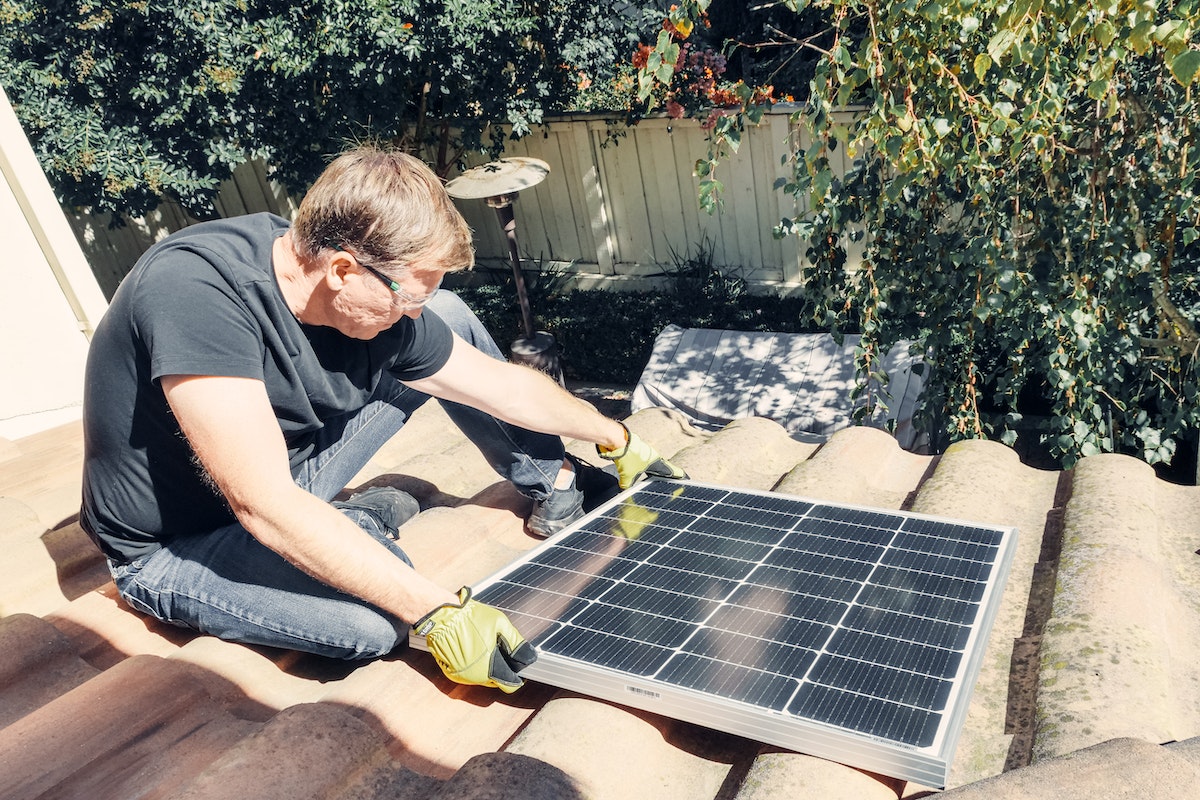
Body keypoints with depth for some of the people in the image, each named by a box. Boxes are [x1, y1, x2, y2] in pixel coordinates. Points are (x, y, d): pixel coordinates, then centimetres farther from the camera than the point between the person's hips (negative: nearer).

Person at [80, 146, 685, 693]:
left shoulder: (379, 309, -15)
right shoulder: (197, 289, -35)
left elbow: (504, 384, -2)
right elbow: (266, 507, -38)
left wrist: (616, 440, 9)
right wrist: (438, 612, -37)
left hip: (284, 469, 6)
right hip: (174, 549, -5)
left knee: (453, 320, -3)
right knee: (376, 618, -34)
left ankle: (556, 484, 11)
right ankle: (361, 521, -1)